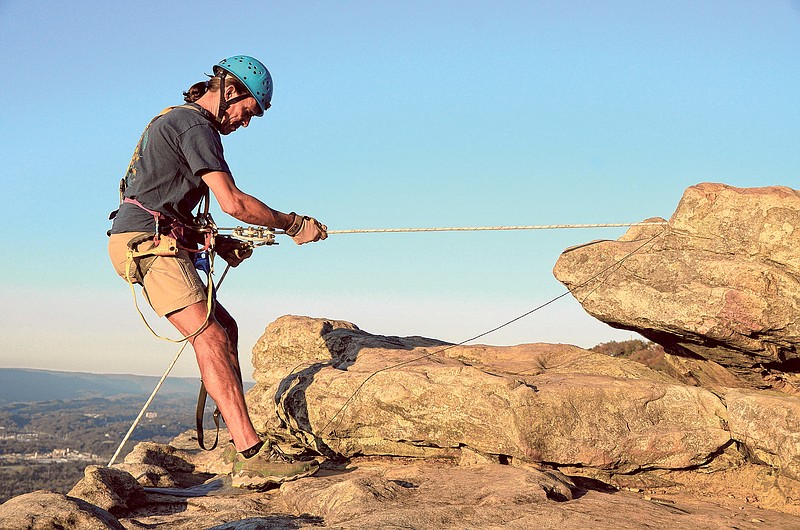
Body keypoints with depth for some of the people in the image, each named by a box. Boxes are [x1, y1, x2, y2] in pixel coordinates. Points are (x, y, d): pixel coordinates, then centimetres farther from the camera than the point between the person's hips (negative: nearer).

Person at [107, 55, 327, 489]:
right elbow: (232, 202, -18)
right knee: (211, 338, -18)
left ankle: (243, 450, 6)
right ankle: (251, 455, -23)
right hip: (146, 242, -10)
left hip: (151, 243, 10)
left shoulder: (177, 121, 23)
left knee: (225, 328, 8)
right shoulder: (195, 125, -10)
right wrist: (293, 225, -6)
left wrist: (214, 242, 17)